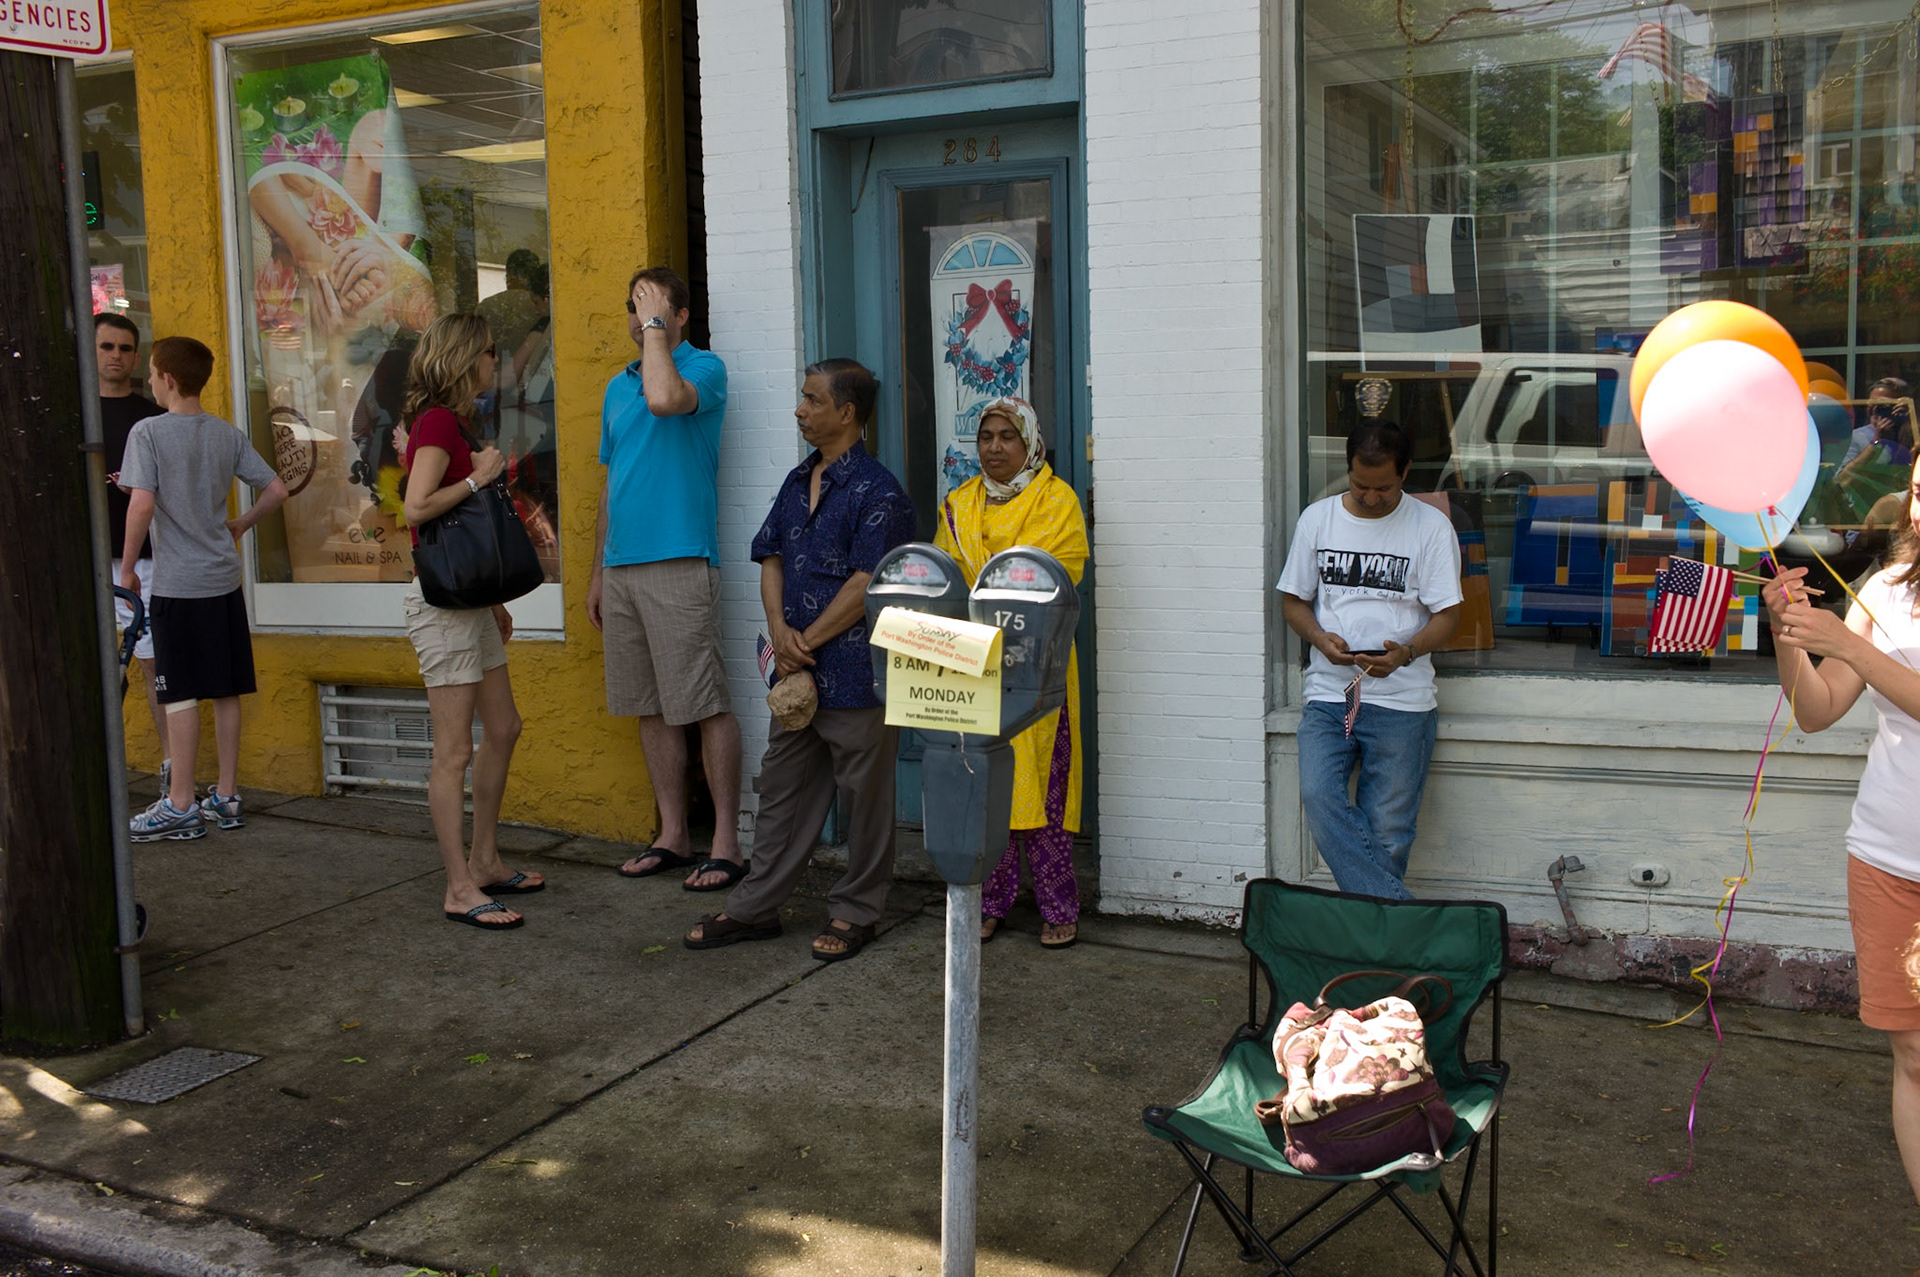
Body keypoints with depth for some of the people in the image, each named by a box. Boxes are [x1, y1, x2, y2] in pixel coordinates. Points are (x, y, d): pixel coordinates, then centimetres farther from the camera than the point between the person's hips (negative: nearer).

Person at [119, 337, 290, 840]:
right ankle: (226, 797, 16)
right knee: (226, 692, 9)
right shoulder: (227, 434, 6)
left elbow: (141, 504, -17)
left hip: (177, 584, -5)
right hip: (224, 578, 5)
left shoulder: (148, 432, -9)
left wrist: (127, 568, -7)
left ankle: (180, 806, 3)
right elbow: (276, 490, 6)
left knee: (180, 695, -1)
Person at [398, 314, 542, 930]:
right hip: (441, 600, -10)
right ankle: (460, 890, -1)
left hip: (468, 597, 10)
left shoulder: (456, 423, 16)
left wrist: (495, 602, 21)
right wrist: (479, 476, -15)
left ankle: (485, 862, 25)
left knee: (503, 728, 15)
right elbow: (417, 508, -26)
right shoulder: (436, 422, -13)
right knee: (455, 751, -6)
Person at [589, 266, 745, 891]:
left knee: (707, 706, -5)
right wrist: (598, 572, 21)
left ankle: (726, 844, 1)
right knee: (652, 708, 11)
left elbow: (665, 399, -28)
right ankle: (673, 835, 20)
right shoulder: (618, 386, 19)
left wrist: (655, 325, -13)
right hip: (621, 567, 8)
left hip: (678, 563, -8)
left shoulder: (704, 367, -3)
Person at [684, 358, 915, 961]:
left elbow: (866, 584, -17)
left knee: (865, 796, 5)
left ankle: (854, 912, 18)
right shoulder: (798, 482, 13)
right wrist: (780, 631, -5)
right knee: (782, 788, 14)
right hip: (798, 671, 8)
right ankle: (756, 907, 24)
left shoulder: (877, 491, -12)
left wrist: (806, 641, -13)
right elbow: (771, 559, 12)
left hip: (857, 673, -8)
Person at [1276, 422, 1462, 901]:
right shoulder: (1317, 519, 8)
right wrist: (1320, 638, -8)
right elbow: (1292, 600, 13)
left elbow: (1447, 615, 1)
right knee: (1318, 795, -22)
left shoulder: (1431, 527, 2)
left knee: (1388, 831, -2)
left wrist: (1406, 653, -19)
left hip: (1402, 702, -1)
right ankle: (1396, 909, -18)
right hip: (1328, 694, 2)